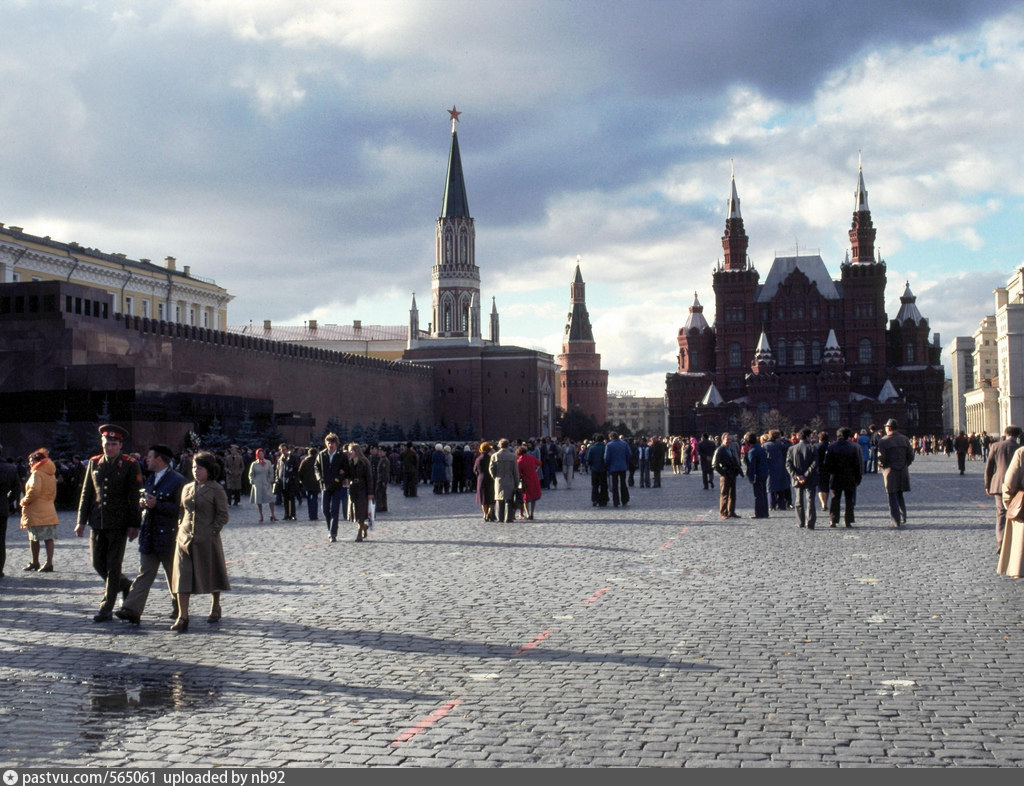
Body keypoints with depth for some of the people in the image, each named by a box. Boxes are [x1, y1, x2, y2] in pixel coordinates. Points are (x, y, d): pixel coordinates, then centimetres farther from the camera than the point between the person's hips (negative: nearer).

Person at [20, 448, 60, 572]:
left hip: (36, 512, -7)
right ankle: (49, 563, -3)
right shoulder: (51, 474, 14)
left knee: (34, 538, 5)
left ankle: (35, 563, 14)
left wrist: (24, 501, -7)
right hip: (50, 510, 7)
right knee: (49, 538, 2)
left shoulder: (37, 473, -10)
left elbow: (34, 491, -21)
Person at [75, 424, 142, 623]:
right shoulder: (94, 463, 9)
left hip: (119, 524, -5)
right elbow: (86, 493, 13)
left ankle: (106, 609, 6)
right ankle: (126, 585, 32)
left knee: (113, 566, -1)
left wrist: (133, 525, -9)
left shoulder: (130, 465, -4)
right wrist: (82, 521, 8)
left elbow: (135, 497, -5)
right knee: (98, 563, 8)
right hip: (98, 522, 5)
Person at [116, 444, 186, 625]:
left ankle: (179, 608, 24)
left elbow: (179, 508, -16)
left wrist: (157, 504, -22)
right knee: (145, 573, 0)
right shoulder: (149, 479, 16)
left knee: (173, 574, 8)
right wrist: (142, 502, 2)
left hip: (168, 536, -6)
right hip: (149, 534, 6)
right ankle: (132, 610, -8)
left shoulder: (177, 480, -10)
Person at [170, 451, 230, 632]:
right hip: (185, 538, 4)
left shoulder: (216, 490, -4)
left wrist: (212, 532, -13)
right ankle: (182, 617, -4)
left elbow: (222, 515, -5)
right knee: (182, 577, -4)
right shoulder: (187, 488, 12)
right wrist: (180, 527, 9)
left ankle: (215, 608, 32)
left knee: (211, 574, 9)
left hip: (207, 540, -4)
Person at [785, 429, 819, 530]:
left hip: (797, 480, 2)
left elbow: (788, 465, -6)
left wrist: (796, 476, -11)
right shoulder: (812, 448, -6)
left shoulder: (791, 449, 2)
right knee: (810, 501, 1)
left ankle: (801, 523, 15)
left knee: (799, 502, 14)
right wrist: (806, 476, -16)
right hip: (810, 480, -2)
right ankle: (810, 523, -8)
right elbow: (814, 464, -15)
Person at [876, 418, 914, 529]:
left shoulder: (883, 441, -8)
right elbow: (911, 456, 5)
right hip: (903, 472, 4)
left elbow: (881, 457, -13)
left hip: (890, 471, -4)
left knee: (892, 496, 1)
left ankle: (895, 521, -1)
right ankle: (903, 517, 15)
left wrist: (880, 466, 6)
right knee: (900, 495, 19)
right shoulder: (904, 439, 6)